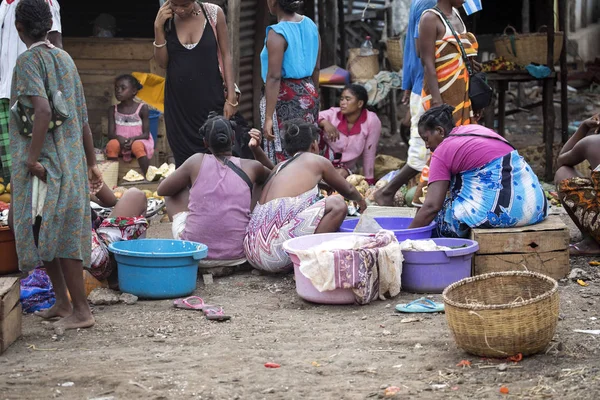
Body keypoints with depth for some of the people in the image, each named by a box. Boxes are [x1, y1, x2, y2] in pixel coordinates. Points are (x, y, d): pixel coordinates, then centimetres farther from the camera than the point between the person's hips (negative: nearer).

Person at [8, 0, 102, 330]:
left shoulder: (28, 60, -10)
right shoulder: (65, 59, 12)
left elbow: (43, 111, -25)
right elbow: (82, 117, 14)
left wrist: (32, 158, -22)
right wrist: (91, 163, 19)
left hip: (45, 163, -8)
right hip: (73, 161, 8)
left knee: (46, 231, -2)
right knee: (62, 232, 15)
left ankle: (80, 310, 0)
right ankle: (63, 301, 21)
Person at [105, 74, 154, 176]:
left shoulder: (142, 108, -2)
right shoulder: (113, 110, 5)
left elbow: (146, 134, -4)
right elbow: (111, 134, -2)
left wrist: (133, 139, -24)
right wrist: (119, 138, -24)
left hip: (138, 141, -2)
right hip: (120, 141, 2)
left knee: (137, 145, -36)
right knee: (112, 144, -31)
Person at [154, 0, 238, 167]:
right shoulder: (166, 18, 0)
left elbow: (225, 54, 0)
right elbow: (162, 62, 2)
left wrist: (231, 96, -5)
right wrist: (158, 28, -10)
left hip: (211, 98, -2)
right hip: (178, 101, 2)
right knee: (184, 158, 2)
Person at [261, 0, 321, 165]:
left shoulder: (277, 33, -16)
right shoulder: (310, 25, 6)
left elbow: (274, 77, -19)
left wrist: (268, 117, -20)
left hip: (285, 97, -8)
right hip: (308, 94, 8)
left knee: (283, 157, -2)